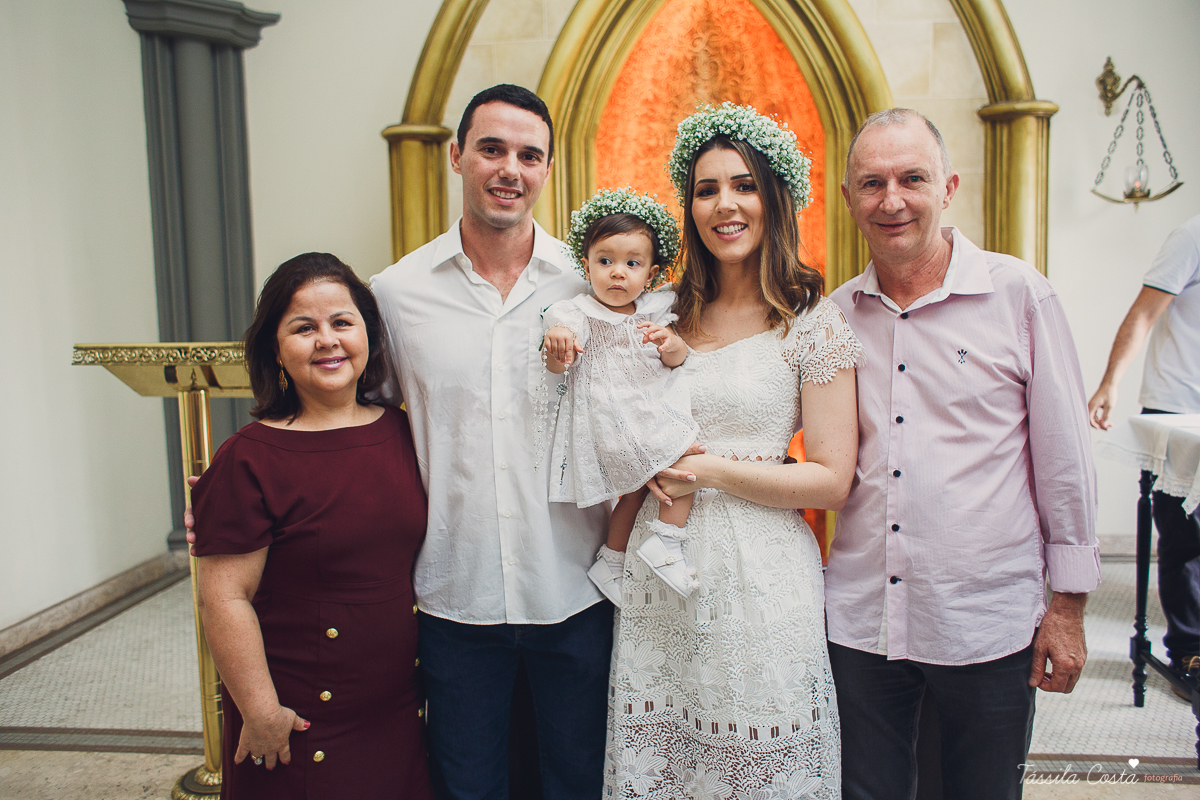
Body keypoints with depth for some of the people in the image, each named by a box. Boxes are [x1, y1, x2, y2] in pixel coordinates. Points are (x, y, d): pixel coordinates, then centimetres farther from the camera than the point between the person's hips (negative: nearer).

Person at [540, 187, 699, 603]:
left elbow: (676, 359, 4)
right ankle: (610, 560, 13)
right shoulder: (578, 314, -6)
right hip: (610, 420, -5)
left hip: (657, 410, 5)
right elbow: (559, 365, -17)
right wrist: (556, 348, -41)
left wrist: (671, 343, -20)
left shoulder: (653, 311, 6)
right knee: (633, 490, -4)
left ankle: (665, 541, 10)